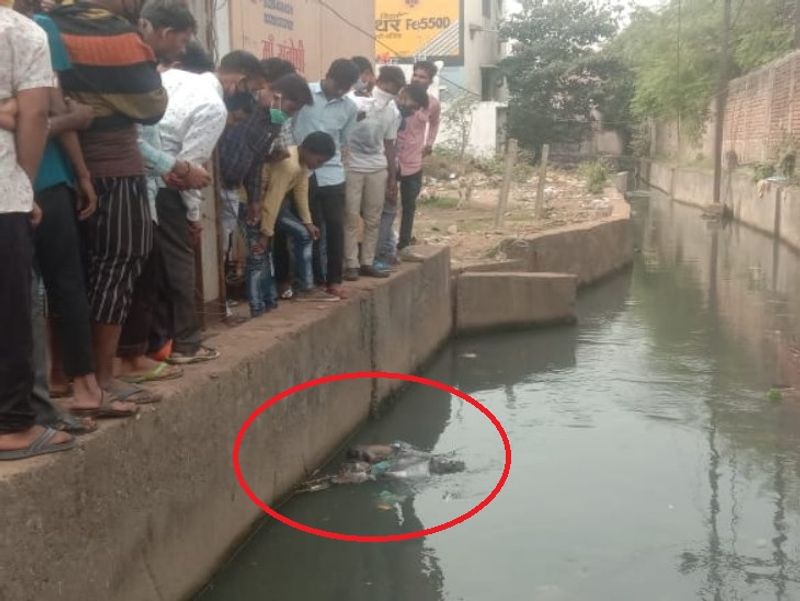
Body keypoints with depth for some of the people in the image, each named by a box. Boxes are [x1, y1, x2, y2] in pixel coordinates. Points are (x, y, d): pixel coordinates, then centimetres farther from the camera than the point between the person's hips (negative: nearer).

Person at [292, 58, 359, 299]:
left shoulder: (350, 108, 6)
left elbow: (343, 141, 13)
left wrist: (325, 155, 3)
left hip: (332, 174, 3)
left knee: (335, 227, 3)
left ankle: (333, 280, 14)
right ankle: (316, 280, 15)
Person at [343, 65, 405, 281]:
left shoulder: (393, 112, 5)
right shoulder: (356, 103, -13)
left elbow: (388, 145, 12)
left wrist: (392, 177, 12)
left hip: (378, 169, 5)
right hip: (352, 168, -5)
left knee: (373, 219, 7)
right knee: (351, 218, -3)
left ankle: (367, 263, 16)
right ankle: (351, 264, 3)